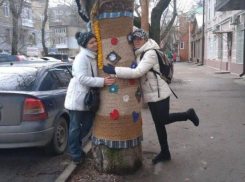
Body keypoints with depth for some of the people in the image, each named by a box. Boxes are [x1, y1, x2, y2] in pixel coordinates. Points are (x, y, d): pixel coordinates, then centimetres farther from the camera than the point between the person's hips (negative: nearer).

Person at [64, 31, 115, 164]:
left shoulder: (94, 57, 10)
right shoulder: (81, 58, -18)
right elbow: (82, 78, -28)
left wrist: (104, 80, 5)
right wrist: (103, 81, -31)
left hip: (89, 97, 9)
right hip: (78, 97, -8)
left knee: (87, 125, 16)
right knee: (75, 127, 5)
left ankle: (76, 147, 36)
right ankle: (75, 154, 19)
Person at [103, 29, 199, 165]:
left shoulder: (150, 53, -19)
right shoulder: (138, 54, 10)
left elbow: (137, 72, -31)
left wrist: (114, 70, -33)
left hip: (159, 93, -8)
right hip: (150, 94, 9)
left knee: (163, 119, -1)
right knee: (158, 123, 13)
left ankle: (188, 114, 24)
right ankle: (165, 153, 25)